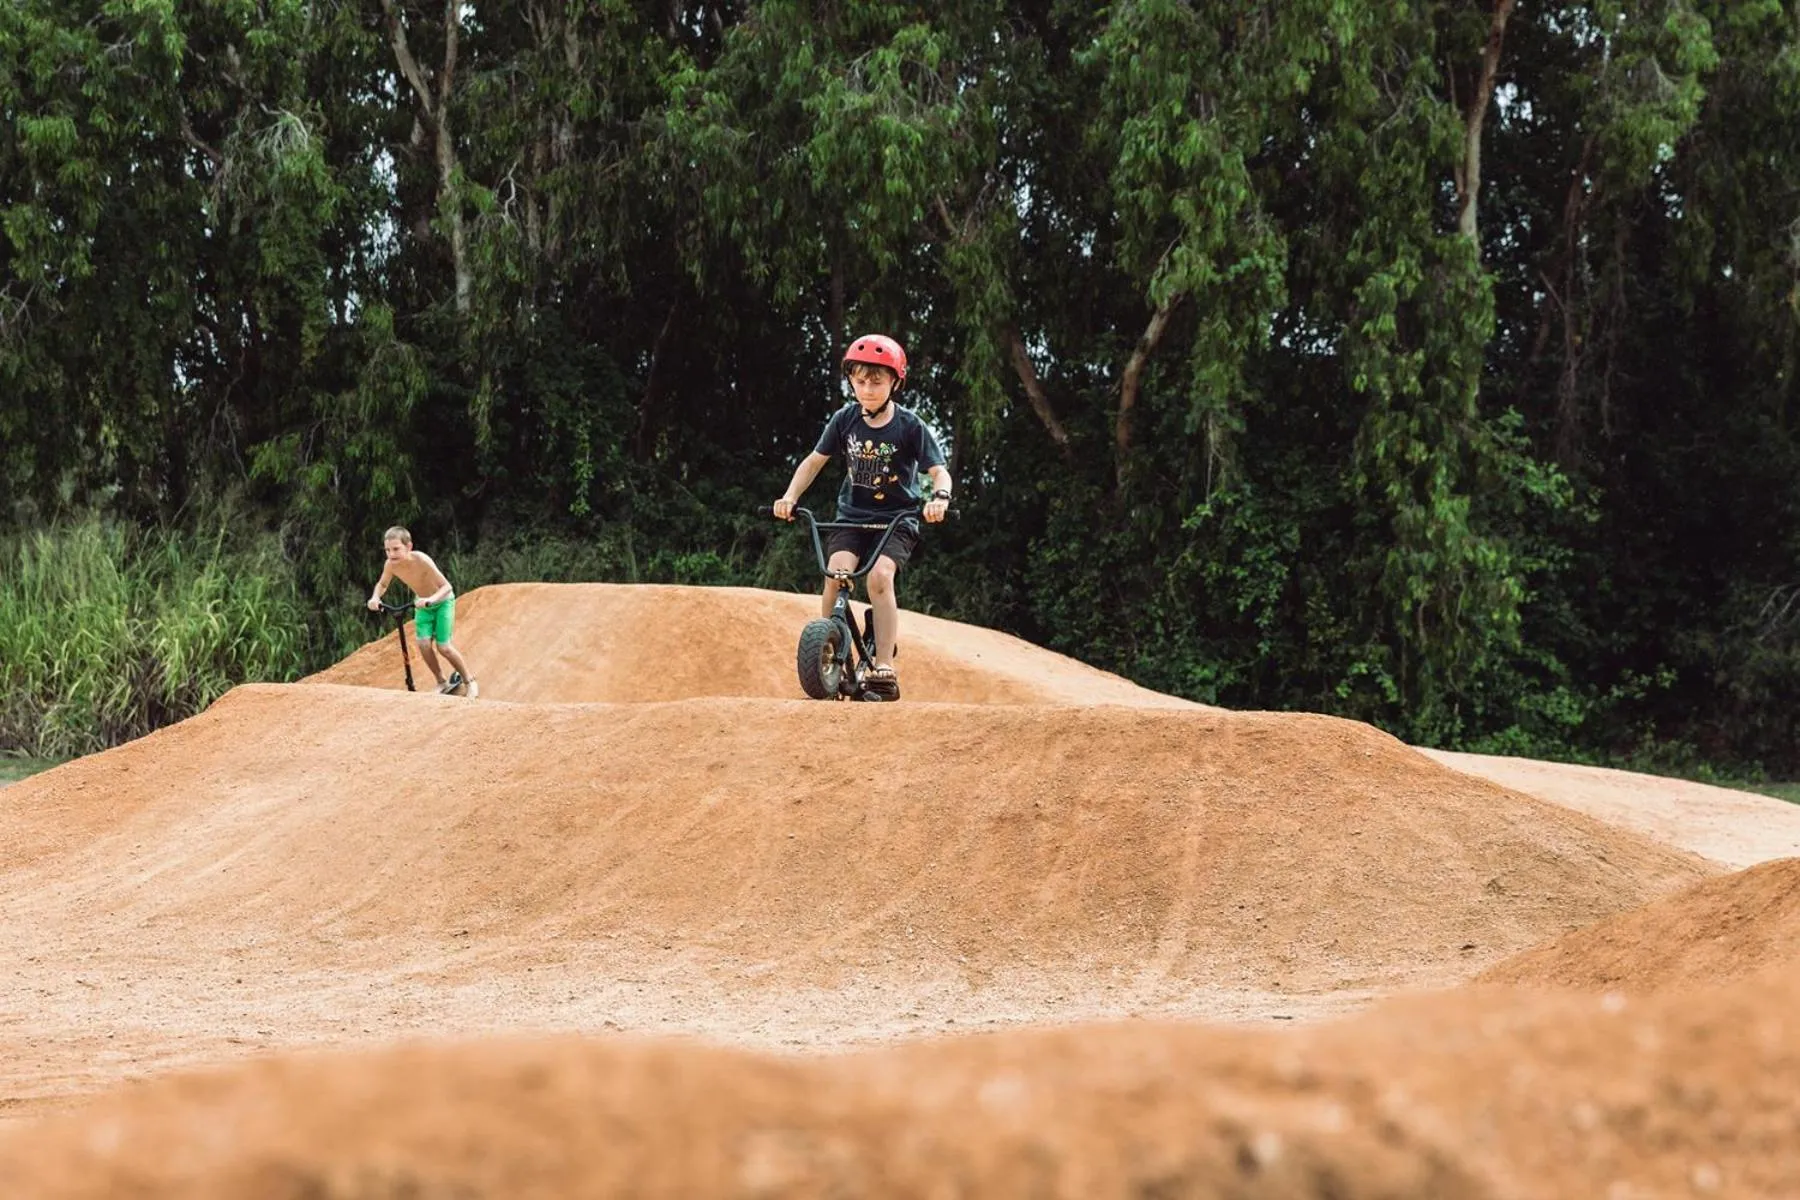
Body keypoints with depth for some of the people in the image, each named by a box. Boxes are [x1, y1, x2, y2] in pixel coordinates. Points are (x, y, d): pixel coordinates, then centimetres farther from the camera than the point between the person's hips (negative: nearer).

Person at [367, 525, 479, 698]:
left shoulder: (421, 560, -35)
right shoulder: (391, 565, -20)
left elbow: (446, 586, -35)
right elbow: (382, 584, 0)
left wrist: (431, 599, -53)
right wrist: (375, 597, -22)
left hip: (442, 601, -4)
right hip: (423, 605, 5)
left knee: (443, 646, -10)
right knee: (424, 644, -12)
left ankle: (469, 681, 12)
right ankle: (442, 683, 10)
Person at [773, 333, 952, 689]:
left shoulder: (910, 426, -9)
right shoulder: (845, 420, -1)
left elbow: (939, 471, -11)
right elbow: (815, 460, 9)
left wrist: (939, 497, -34)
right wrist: (790, 496, -6)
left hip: (897, 519, -3)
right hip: (852, 516, 3)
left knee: (880, 574, -28)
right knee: (837, 570, -25)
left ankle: (884, 665, -25)